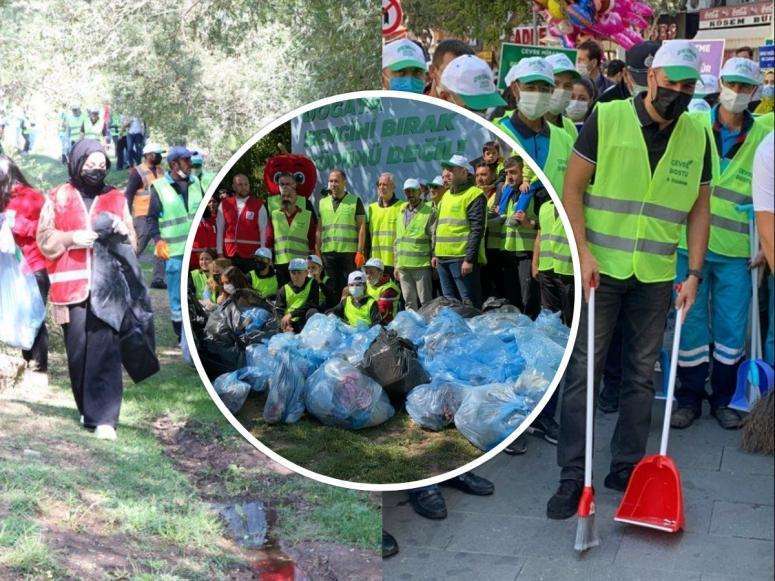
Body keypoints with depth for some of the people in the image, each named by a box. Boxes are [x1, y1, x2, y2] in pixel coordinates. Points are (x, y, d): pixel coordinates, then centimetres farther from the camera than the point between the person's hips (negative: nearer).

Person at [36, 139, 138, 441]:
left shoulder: (116, 198, 15)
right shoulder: (57, 198, 11)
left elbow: (132, 244, 17)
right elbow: (45, 241, 7)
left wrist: (122, 230, -4)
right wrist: (72, 238, -10)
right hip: (72, 287, 1)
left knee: (105, 351, -9)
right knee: (77, 351, 5)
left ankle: (104, 418, -9)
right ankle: (87, 408, 20)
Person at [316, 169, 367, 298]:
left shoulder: (355, 201, 3)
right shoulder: (323, 203, 14)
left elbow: (361, 227, -1)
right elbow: (319, 229, 15)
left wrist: (360, 252, -9)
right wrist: (317, 252, 8)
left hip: (349, 252, -3)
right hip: (328, 252, 3)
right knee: (331, 289, 7)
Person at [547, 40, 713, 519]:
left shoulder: (697, 137, 6)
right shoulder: (606, 119, -5)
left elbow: (699, 210, 10)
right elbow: (573, 188, -5)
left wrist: (694, 273, 1)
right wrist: (584, 252, -14)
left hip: (656, 275, 4)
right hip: (602, 266, -3)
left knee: (642, 375, 10)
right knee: (582, 370, -1)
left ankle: (627, 467, 23)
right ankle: (573, 475, 7)